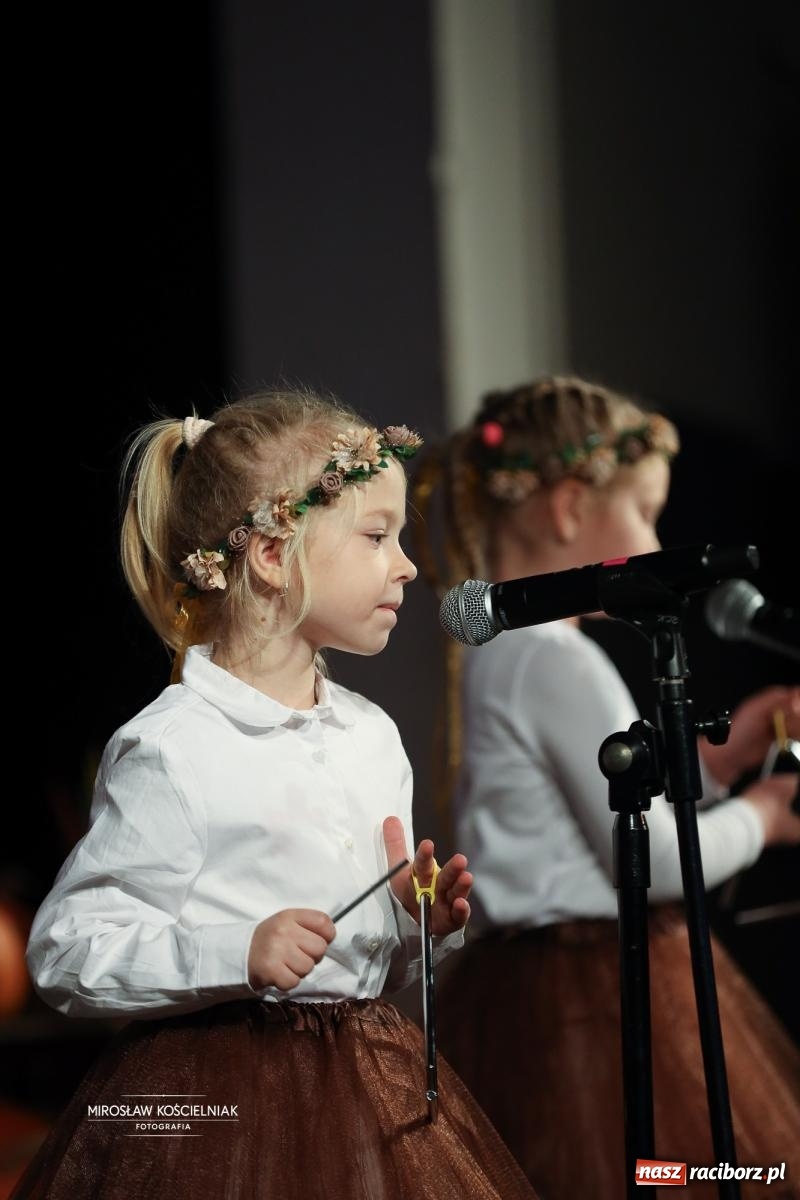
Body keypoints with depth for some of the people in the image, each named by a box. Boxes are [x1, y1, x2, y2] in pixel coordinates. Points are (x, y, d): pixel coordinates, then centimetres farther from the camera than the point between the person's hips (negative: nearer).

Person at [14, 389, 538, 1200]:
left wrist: (421, 923, 0)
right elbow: (65, 951, -15)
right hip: (212, 1102, -7)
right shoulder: (172, 750, -13)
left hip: (366, 1088, 7)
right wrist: (238, 955, -24)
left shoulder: (372, 737, 11)